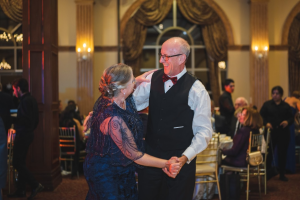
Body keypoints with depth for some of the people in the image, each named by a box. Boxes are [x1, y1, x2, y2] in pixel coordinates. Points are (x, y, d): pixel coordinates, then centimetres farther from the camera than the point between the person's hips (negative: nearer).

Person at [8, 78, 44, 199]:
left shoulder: (25, 101, -17)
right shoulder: (31, 99, 13)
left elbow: (25, 119, -25)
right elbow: (35, 120, 17)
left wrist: (16, 126, -11)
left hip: (22, 135, -10)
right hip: (28, 134, 10)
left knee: (17, 163, -5)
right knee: (21, 163, 15)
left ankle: (35, 185, -6)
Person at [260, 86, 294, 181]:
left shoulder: (286, 106, 9)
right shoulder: (267, 104, 4)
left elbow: (291, 118, 8)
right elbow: (261, 116, 1)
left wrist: (287, 122, -14)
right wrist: (266, 123, -17)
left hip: (283, 132, 1)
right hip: (271, 131, -1)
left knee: (282, 153, 5)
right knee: (269, 152, -5)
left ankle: (282, 174, 17)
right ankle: (269, 171, 14)